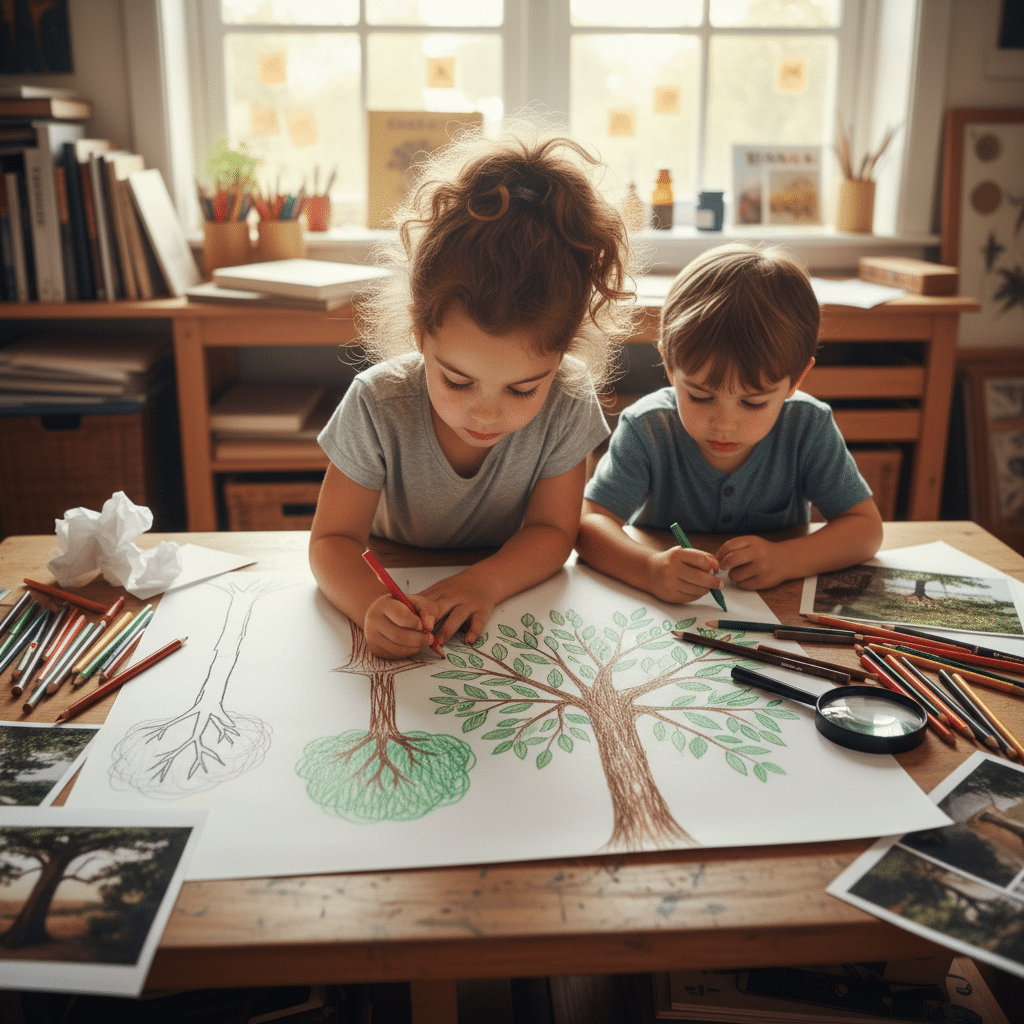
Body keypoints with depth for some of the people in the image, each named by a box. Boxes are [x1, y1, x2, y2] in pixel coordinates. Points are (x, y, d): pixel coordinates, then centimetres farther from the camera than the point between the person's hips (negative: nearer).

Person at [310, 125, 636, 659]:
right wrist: (371, 605, -41)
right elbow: (333, 538, -18)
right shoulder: (376, 405, -26)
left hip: (513, 593, 1)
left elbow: (552, 530, -12)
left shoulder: (567, 405, -23)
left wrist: (485, 581, -33)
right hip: (395, 590, 0)